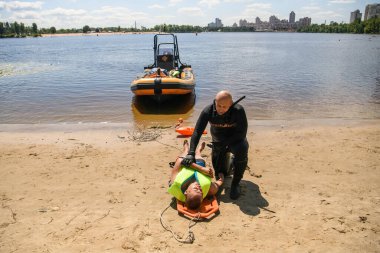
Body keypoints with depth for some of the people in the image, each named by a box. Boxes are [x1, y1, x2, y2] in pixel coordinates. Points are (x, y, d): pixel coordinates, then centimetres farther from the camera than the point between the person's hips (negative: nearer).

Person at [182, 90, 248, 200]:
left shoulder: (238, 111, -30)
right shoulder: (208, 111, -25)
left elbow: (242, 133, -26)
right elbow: (197, 132, -27)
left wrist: (223, 144, -32)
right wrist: (191, 153, -38)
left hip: (235, 140, -2)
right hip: (218, 141, 3)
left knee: (242, 150, -36)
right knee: (220, 172, 1)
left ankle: (235, 183, -16)